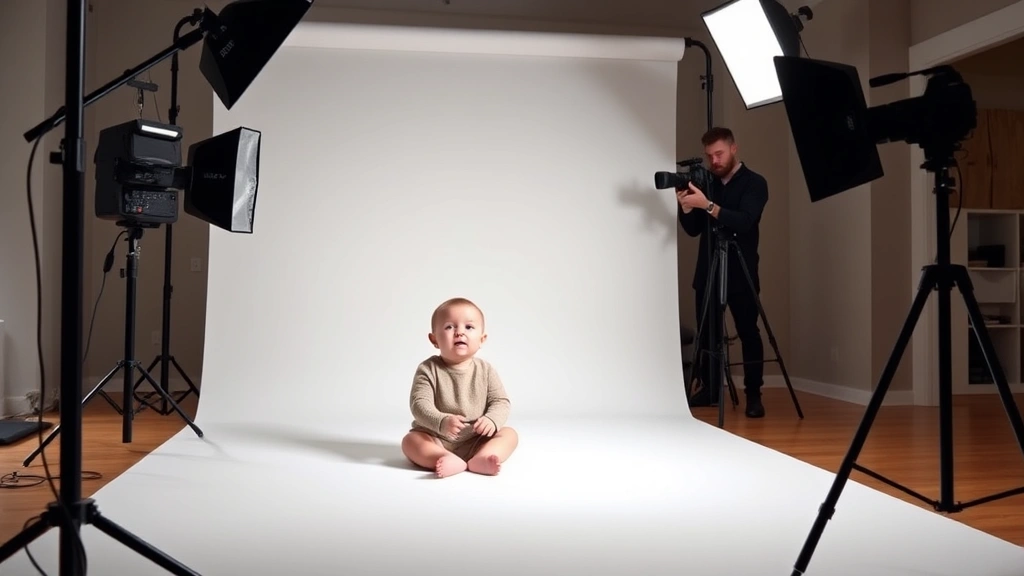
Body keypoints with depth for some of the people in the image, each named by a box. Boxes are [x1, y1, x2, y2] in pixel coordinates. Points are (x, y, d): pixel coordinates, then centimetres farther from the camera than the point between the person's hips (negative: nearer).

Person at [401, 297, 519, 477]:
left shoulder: (485, 370, -2)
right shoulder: (428, 370, -10)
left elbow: (501, 402, -4)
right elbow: (420, 403, -19)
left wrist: (492, 420, -27)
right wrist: (442, 422, -38)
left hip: (476, 442, 2)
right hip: (436, 440, -2)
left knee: (509, 434, -15)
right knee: (410, 441, -27)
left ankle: (481, 458, -39)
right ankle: (451, 461, -44)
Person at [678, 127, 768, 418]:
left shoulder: (754, 183, -3)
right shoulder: (707, 184, 11)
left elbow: (744, 222, -19)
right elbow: (694, 230, 9)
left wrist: (707, 205, -29)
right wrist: (685, 206, -10)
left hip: (740, 274, -4)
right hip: (707, 273, 4)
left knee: (748, 333, -5)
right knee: (706, 335, 1)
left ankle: (753, 395, 1)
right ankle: (709, 391, 10)